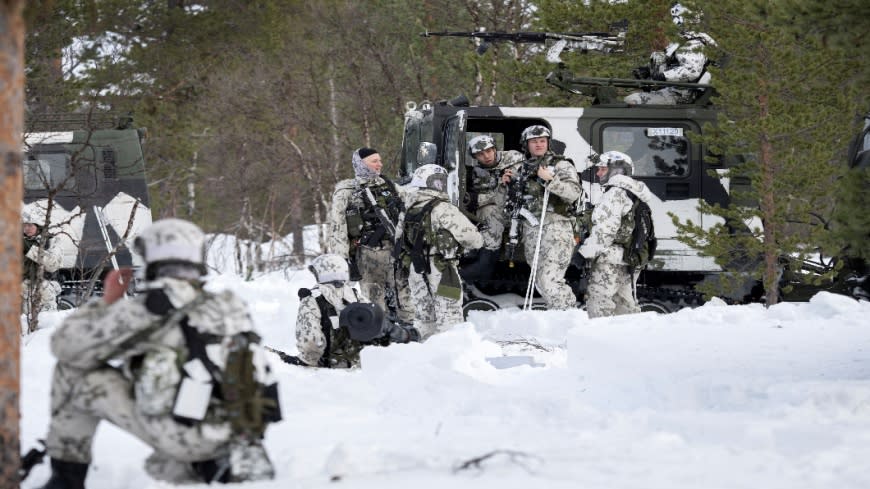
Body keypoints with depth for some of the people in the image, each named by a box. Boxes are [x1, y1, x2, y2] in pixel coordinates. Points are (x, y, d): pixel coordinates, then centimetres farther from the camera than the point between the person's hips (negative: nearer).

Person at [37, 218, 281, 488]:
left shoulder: (149, 307, -4)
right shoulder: (231, 307, 13)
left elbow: (66, 345, 1)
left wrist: (106, 301, 15)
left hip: (177, 431, -6)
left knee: (75, 371, 7)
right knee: (160, 467, 38)